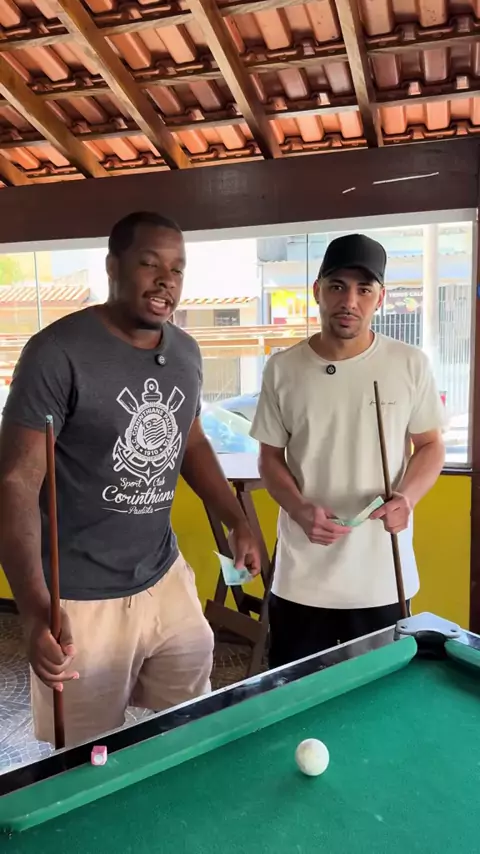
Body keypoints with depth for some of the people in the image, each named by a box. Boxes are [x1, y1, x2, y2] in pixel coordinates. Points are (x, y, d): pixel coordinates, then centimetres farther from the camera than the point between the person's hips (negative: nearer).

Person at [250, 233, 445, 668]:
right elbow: (271, 458, 4)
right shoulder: (283, 369, -4)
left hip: (384, 579, 0)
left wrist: (407, 497, -15)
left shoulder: (410, 364, -4)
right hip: (302, 579, 0)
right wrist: (300, 510, -14)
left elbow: (431, 446, 5)